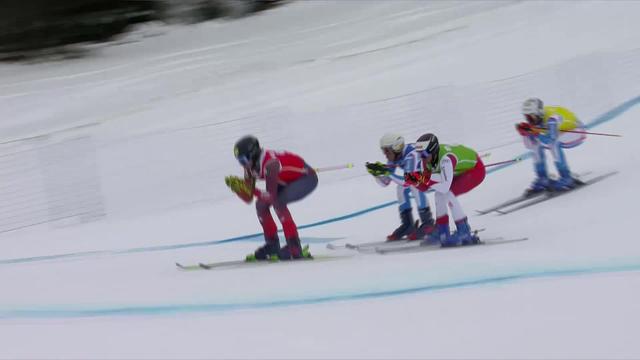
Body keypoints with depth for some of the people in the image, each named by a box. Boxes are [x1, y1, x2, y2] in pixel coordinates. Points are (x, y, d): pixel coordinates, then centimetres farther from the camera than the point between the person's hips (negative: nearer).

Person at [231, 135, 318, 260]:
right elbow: (248, 198, -3)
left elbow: (271, 196, -38)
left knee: (278, 202, -30)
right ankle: (272, 245, 9)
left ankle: (294, 247, -26)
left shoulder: (269, 164, -34)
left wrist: (253, 190, -31)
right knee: (261, 204, 0)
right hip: (289, 181, 9)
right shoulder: (250, 167, -7)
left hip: (307, 177, -9)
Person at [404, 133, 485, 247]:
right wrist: (415, 180, -24)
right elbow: (424, 187, -5)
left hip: (477, 170, -9)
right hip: (461, 171, 9)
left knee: (448, 194, -22)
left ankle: (464, 232, -14)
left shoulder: (445, 158, -36)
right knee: (440, 193, 0)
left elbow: (445, 186, -43)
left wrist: (425, 178, -41)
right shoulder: (428, 158, -12)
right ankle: (442, 232, 10)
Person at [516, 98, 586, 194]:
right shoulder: (535, 120, -11)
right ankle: (542, 179, 3)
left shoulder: (551, 118, -33)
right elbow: (530, 146, -9)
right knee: (536, 145, -3)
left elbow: (551, 141, -44)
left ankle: (566, 179, -26)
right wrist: (525, 133, -26)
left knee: (553, 143, -32)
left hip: (576, 132, -8)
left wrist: (535, 132, -47)